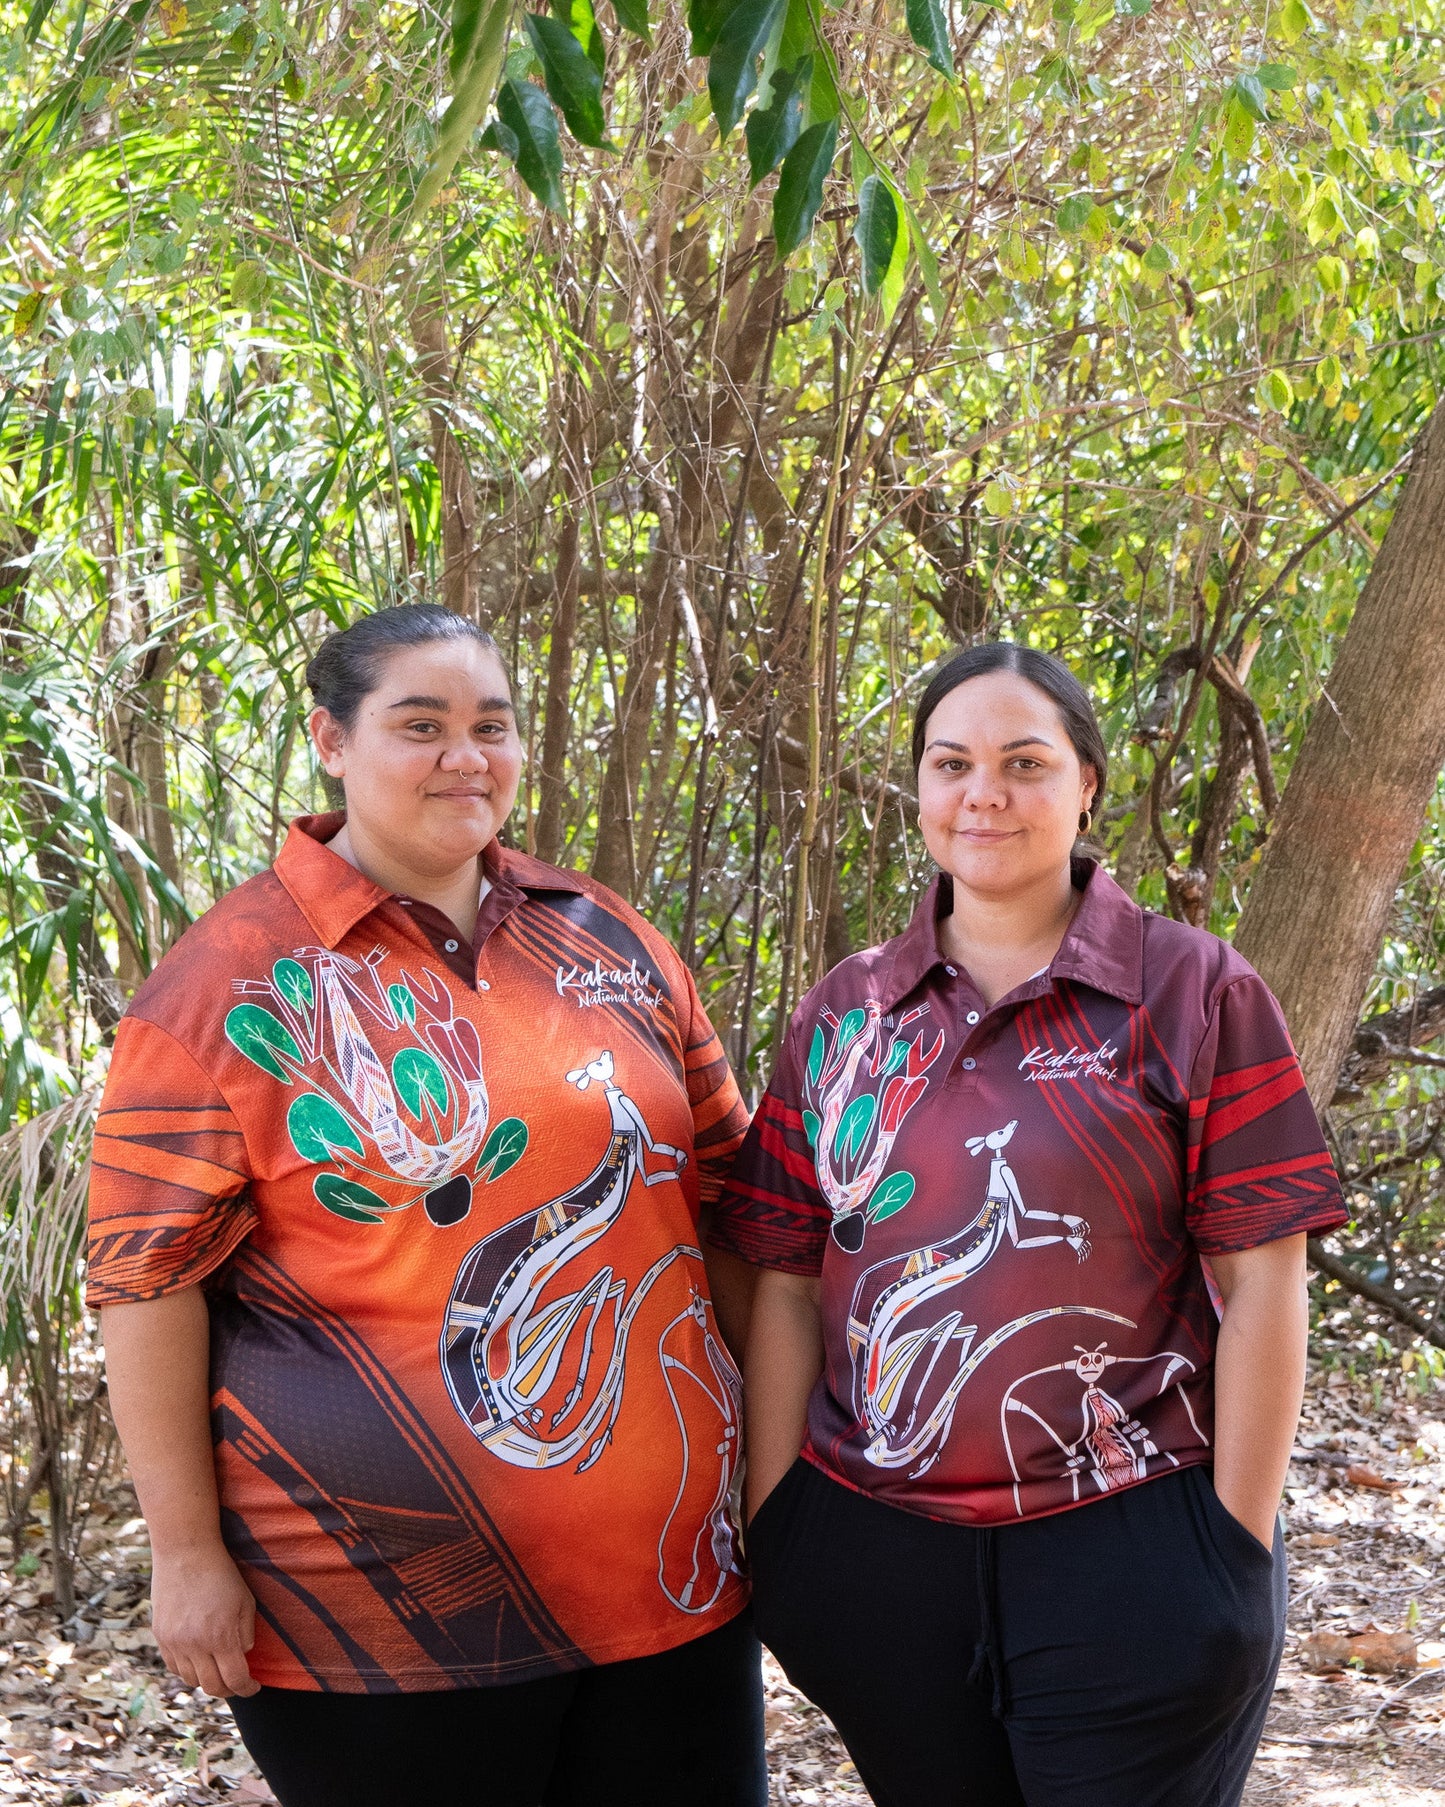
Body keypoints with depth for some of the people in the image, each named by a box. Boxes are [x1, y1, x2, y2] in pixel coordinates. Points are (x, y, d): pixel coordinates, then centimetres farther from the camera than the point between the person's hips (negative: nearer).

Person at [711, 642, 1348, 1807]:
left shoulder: (1194, 994, -3)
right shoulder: (846, 1012, 8)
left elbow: (1260, 1285, -5)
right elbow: (787, 1287, 8)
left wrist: (1237, 1549, -8)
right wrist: (771, 1526, 4)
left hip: (1127, 1556, -3)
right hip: (875, 1556, 3)